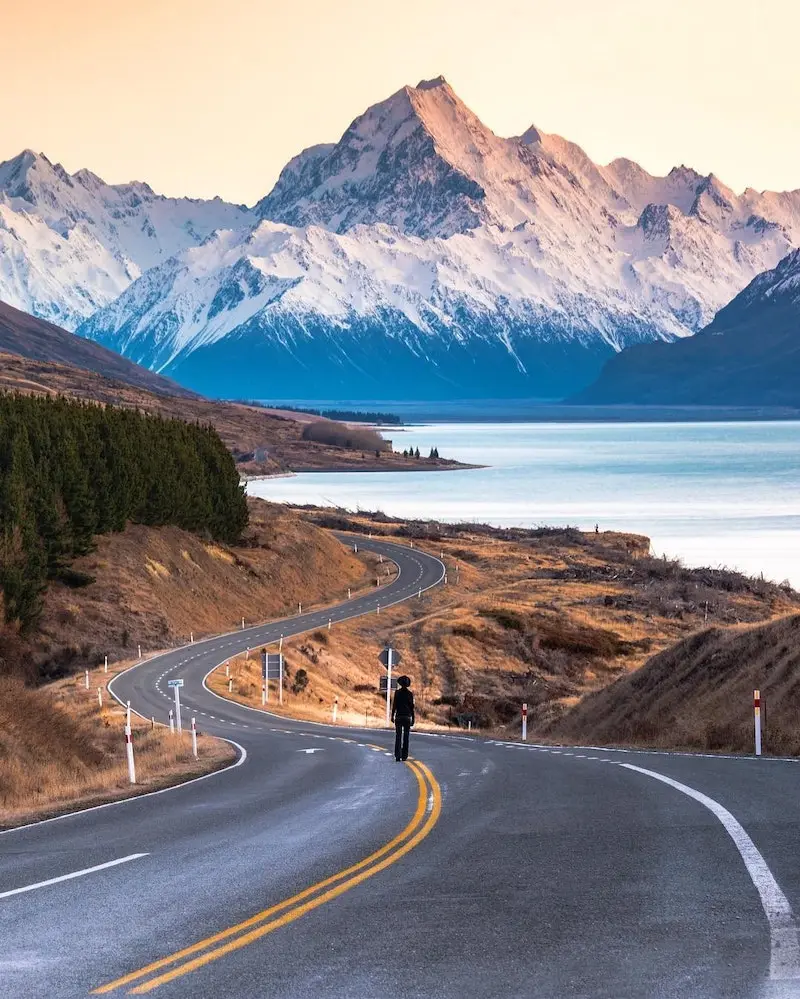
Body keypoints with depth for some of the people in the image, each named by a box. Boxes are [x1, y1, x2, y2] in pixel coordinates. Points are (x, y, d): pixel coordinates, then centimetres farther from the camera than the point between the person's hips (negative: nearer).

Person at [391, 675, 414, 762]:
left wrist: (392, 716, -1)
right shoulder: (410, 694, 2)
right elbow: (412, 707, 2)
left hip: (399, 716, -1)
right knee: (406, 737, 7)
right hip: (407, 717, 1)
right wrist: (413, 720, 7)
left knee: (398, 737, -2)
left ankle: (398, 756, -10)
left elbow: (394, 705, -7)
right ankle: (404, 755, 5)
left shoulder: (397, 692, -3)